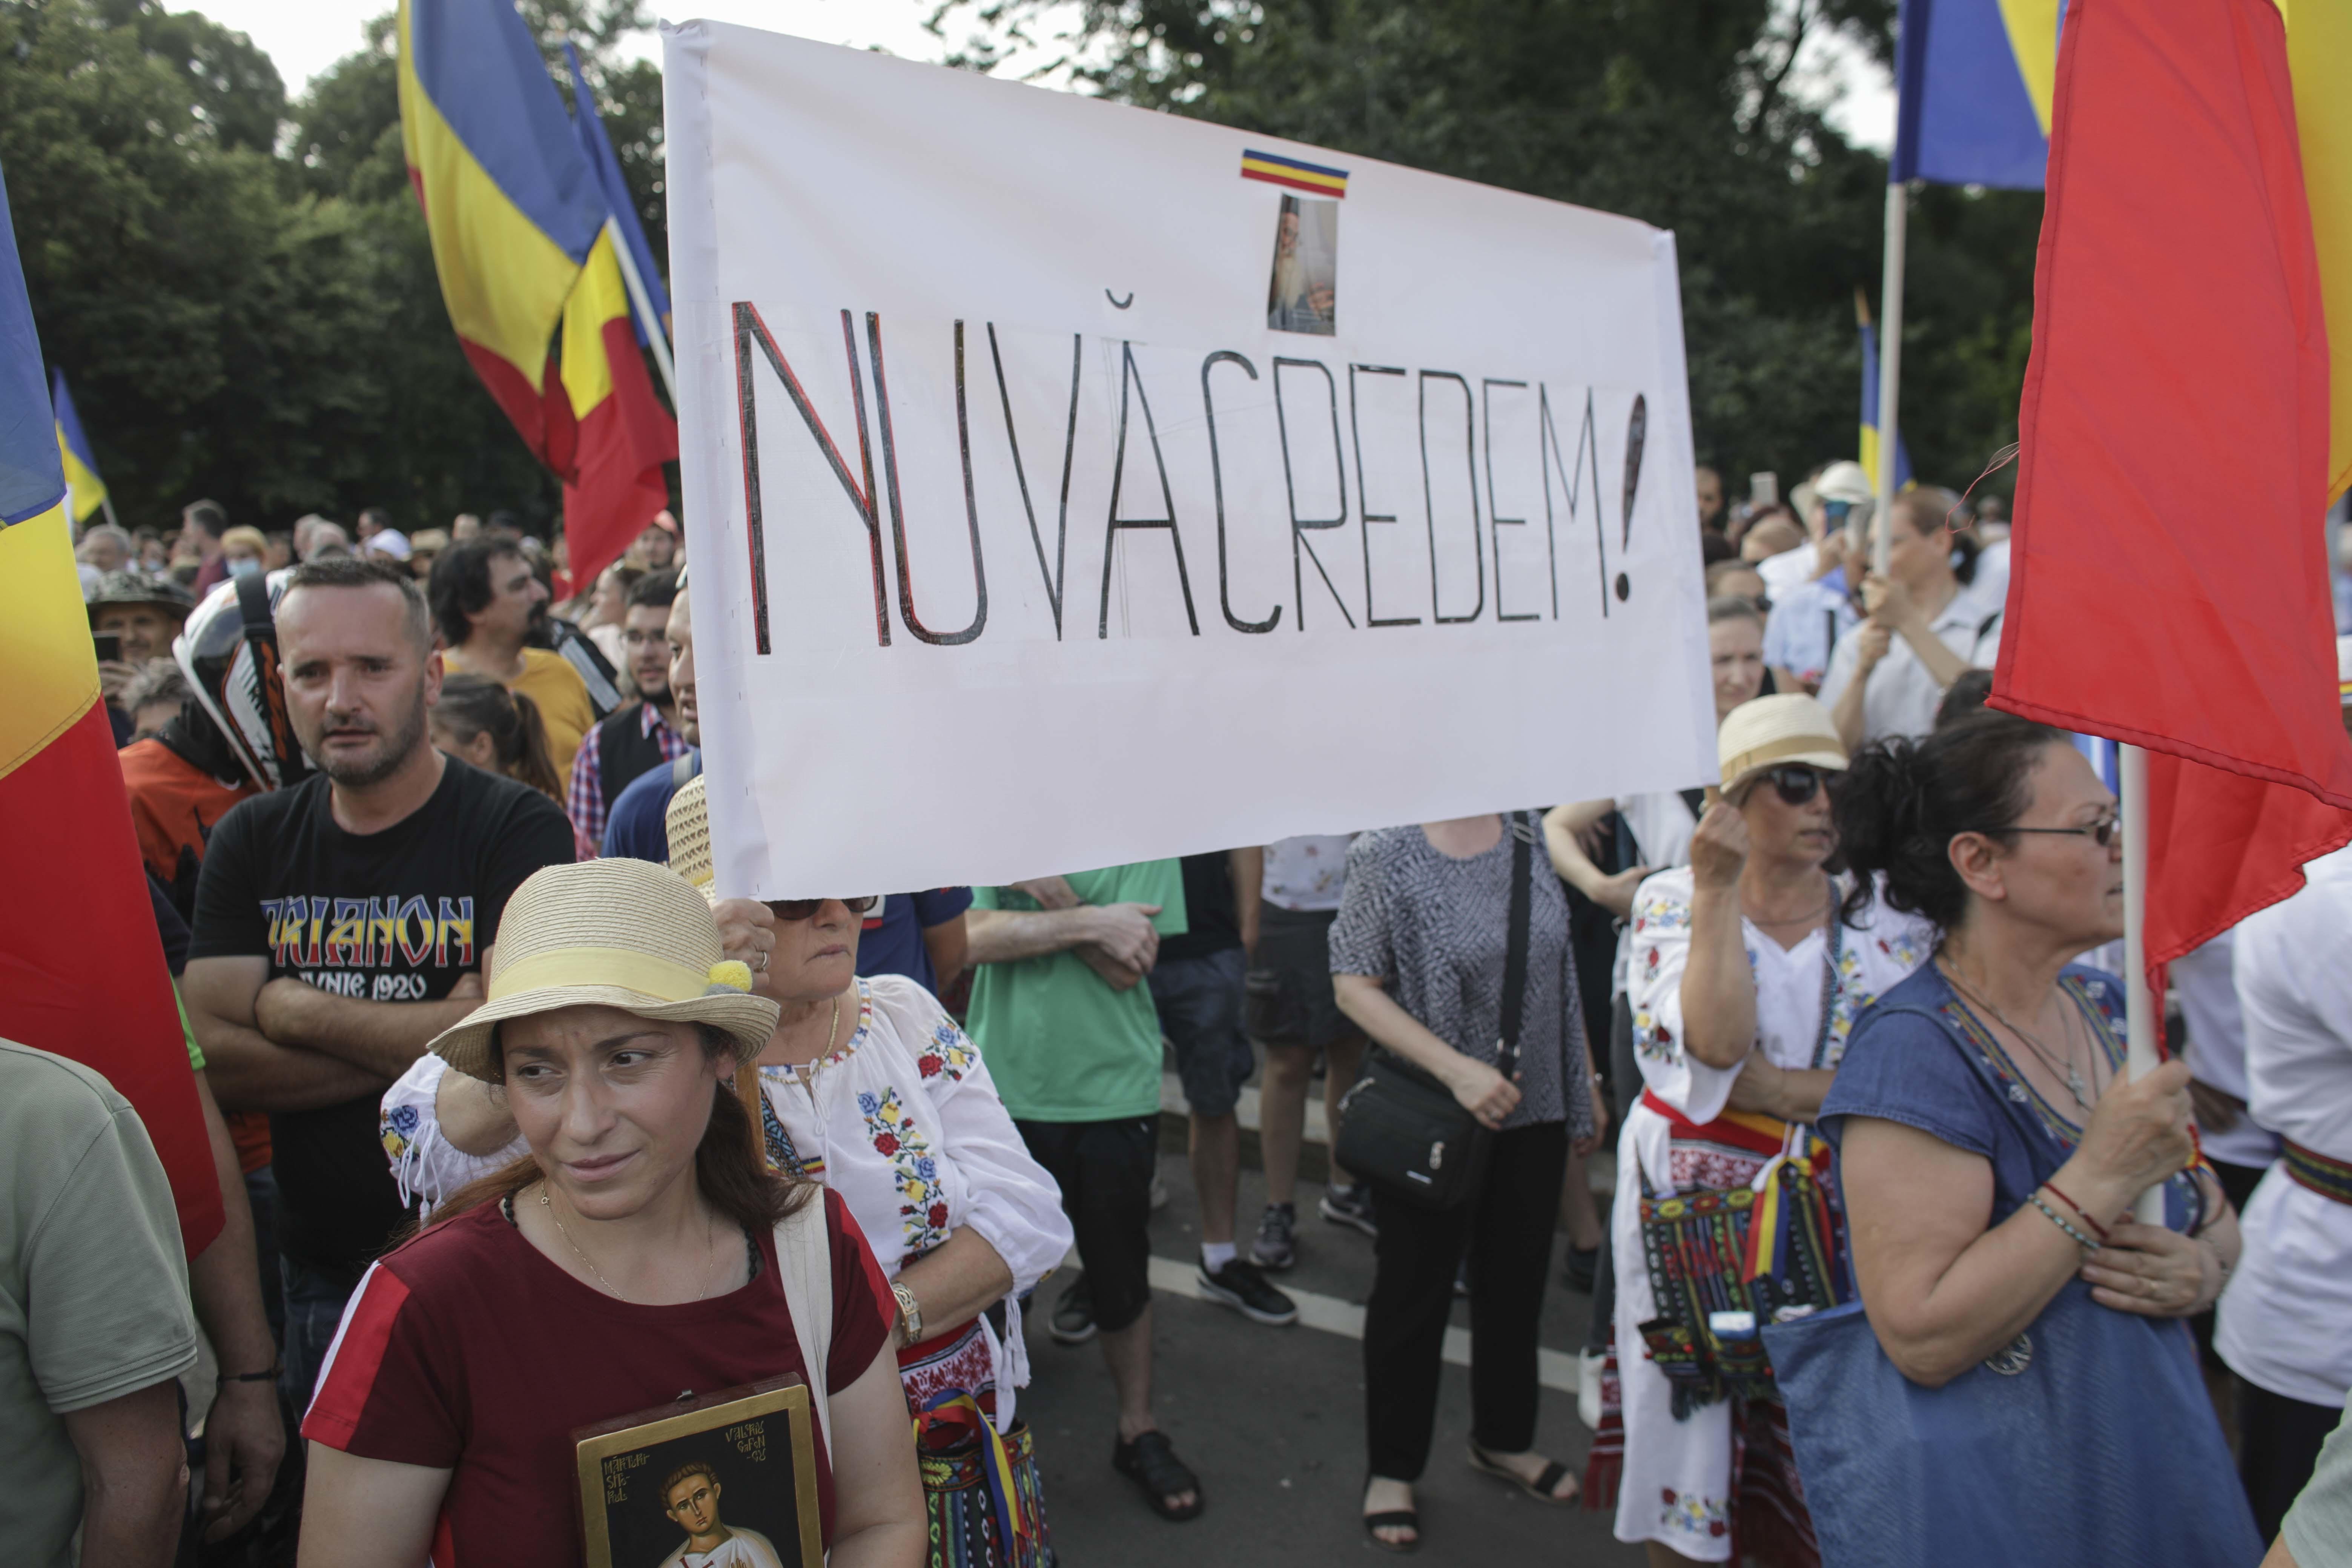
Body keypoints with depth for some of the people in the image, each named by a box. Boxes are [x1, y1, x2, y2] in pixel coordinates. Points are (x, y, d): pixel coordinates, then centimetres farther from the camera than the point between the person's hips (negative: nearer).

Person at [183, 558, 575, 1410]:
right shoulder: (251, 840, 4)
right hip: (320, 1274, 4)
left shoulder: (517, 827, -12)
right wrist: (425, 1041, -17)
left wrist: (294, 1010, -12)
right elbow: (218, 1060, -6)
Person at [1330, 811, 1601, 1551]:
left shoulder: (1530, 838, 0)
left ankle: (1503, 1439, 42)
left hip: (1537, 1112, 5)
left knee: (1517, 1281, 19)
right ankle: (1392, 1469, 29)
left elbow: (1558, 970, 10)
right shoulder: (1388, 857, -15)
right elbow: (1354, 987, -15)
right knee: (1414, 1292, 10)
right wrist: (1457, 1070, -22)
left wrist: (1587, 1088, 12)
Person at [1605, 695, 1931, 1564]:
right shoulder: (1671, 900, -2)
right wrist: (1719, 890, -21)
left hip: (1830, 1223, 2)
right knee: (1690, 1448, 8)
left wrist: (1758, 1081, -18)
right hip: (1687, 1216, -1)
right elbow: (1714, 1040, -19)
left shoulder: (1892, 928, 3)